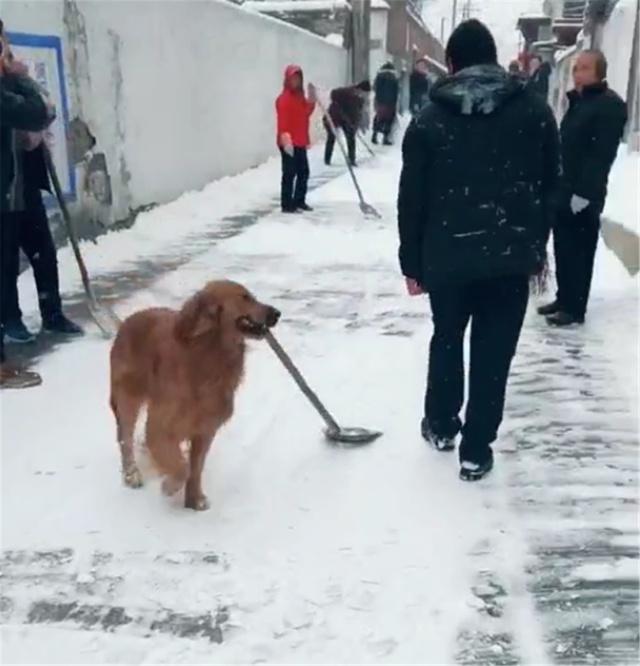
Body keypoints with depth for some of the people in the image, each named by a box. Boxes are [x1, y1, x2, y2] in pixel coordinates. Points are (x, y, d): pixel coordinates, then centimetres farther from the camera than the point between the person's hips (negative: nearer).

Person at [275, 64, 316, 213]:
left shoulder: (300, 96, 14)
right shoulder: (284, 98, -14)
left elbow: (306, 114, 18)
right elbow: (282, 120, -21)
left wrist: (311, 100, 4)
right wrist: (285, 137, -30)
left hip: (301, 142, 9)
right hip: (289, 143, -9)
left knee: (303, 171, 15)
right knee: (289, 173, -7)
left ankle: (299, 200, 27)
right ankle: (287, 204, -1)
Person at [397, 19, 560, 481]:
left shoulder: (429, 119, -1)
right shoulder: (535, 110, 2)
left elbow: (412, 199, -1)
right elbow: (551, 187, 6)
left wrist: (412, 263, 6)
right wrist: (537, 246, 16)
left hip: (447, 255, 0)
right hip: (511, 255, 0)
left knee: (446, 339, 22)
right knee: (493, 352, 8)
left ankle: (441, 426, 34)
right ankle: (476, 451, 13)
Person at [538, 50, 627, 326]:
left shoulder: (610, 105, -11)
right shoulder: (577, 102, 17)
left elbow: (602, 154, -19)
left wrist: (584, 192, -23)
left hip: (584, 195, -8)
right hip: (564, 191, 8)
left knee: (579, 252, -3)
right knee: (562, 249, 13)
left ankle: (575, 308, 4)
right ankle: (563, 299, 24)